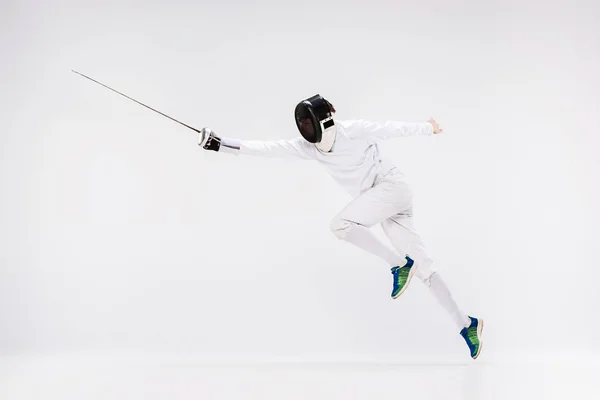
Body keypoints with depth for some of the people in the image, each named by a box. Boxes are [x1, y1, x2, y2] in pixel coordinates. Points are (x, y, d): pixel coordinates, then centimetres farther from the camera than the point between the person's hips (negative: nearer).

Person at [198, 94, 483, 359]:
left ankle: (398, 264, -11)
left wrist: (427, 129, 15)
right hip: (378, 197, 6)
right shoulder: (307, 145, 0)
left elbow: (393, 128, 0)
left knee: (340, 224, -25)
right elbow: (268, 148, -8)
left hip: (391, 186, -6)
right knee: (422, 267, 2)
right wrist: (222, 144, -17)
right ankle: (466, 325, 10)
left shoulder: (354, 130, -14)